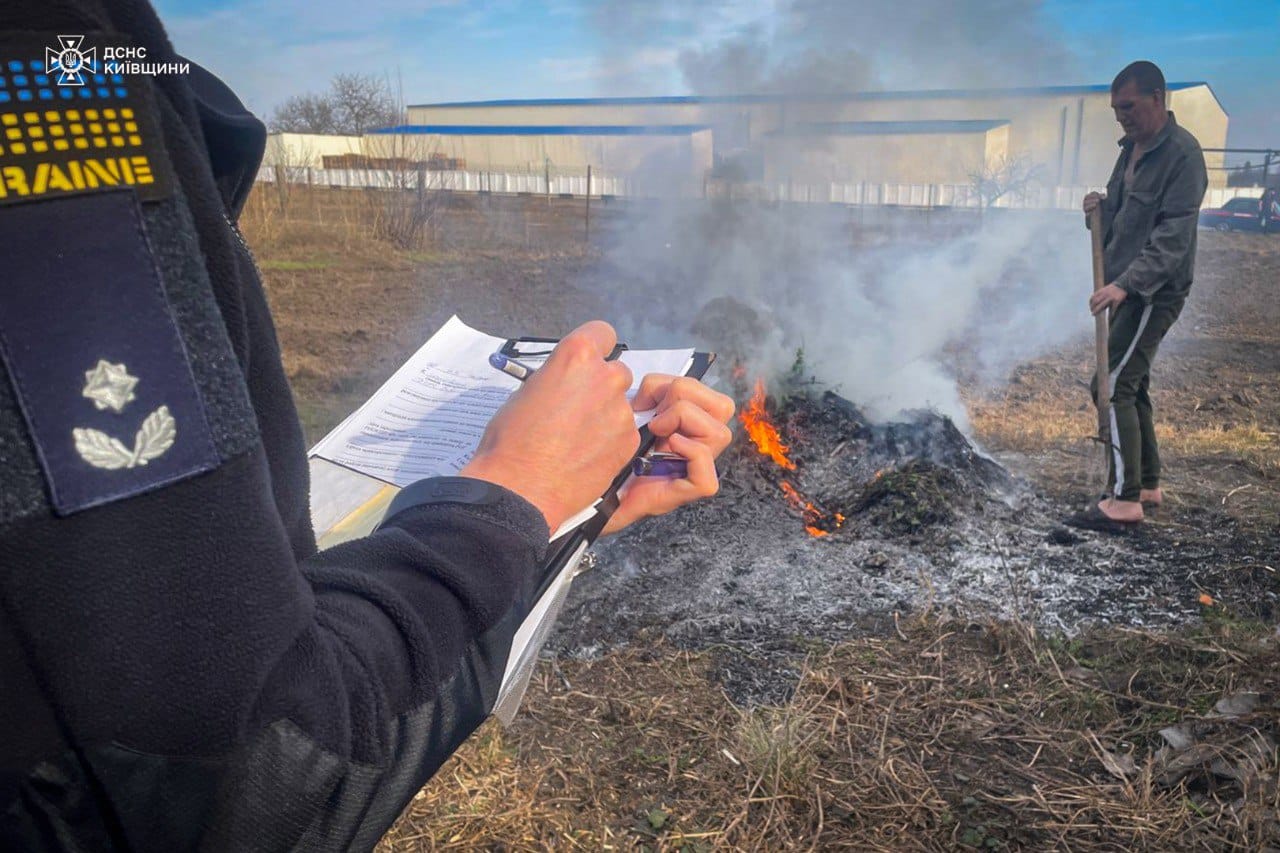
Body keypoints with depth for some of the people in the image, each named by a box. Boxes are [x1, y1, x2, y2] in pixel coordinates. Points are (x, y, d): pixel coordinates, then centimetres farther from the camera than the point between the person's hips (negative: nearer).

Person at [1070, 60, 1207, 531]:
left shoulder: (1182, 153, -15)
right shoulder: (1131, 147, 13)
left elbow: (1173, 236, -23)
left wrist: (1127, 283, -32)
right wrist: (1101, 208, -1)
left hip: (1155, 292, -9)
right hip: (1126, 289, 9)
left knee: (1113, 386, -14)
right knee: (1131, 385, 14)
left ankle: (1124, 500, -10)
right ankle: (1147, 484, 26)